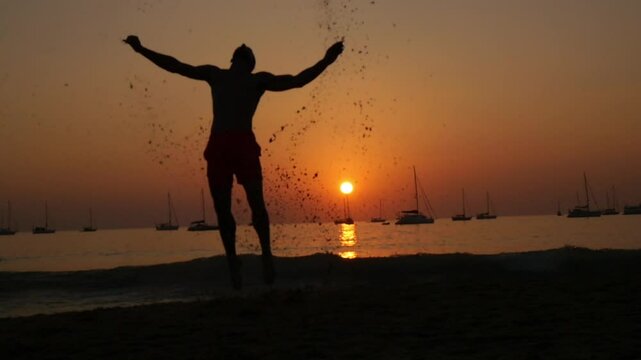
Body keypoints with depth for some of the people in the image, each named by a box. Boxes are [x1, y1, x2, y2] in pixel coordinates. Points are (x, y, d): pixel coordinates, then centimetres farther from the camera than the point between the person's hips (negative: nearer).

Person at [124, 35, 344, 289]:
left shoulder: (259, 80, 18)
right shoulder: (215, 75, 24)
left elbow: (297, 81, 11)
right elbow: (175, 66, 27)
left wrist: (326, 61, 3)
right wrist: (141, 50, 26)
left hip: (245, 144, -2)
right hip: (217, 146, 2)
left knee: (256, 203, -14)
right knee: (222, 209, -1)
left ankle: (266, 254, -1)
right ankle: (232, 261, 9)